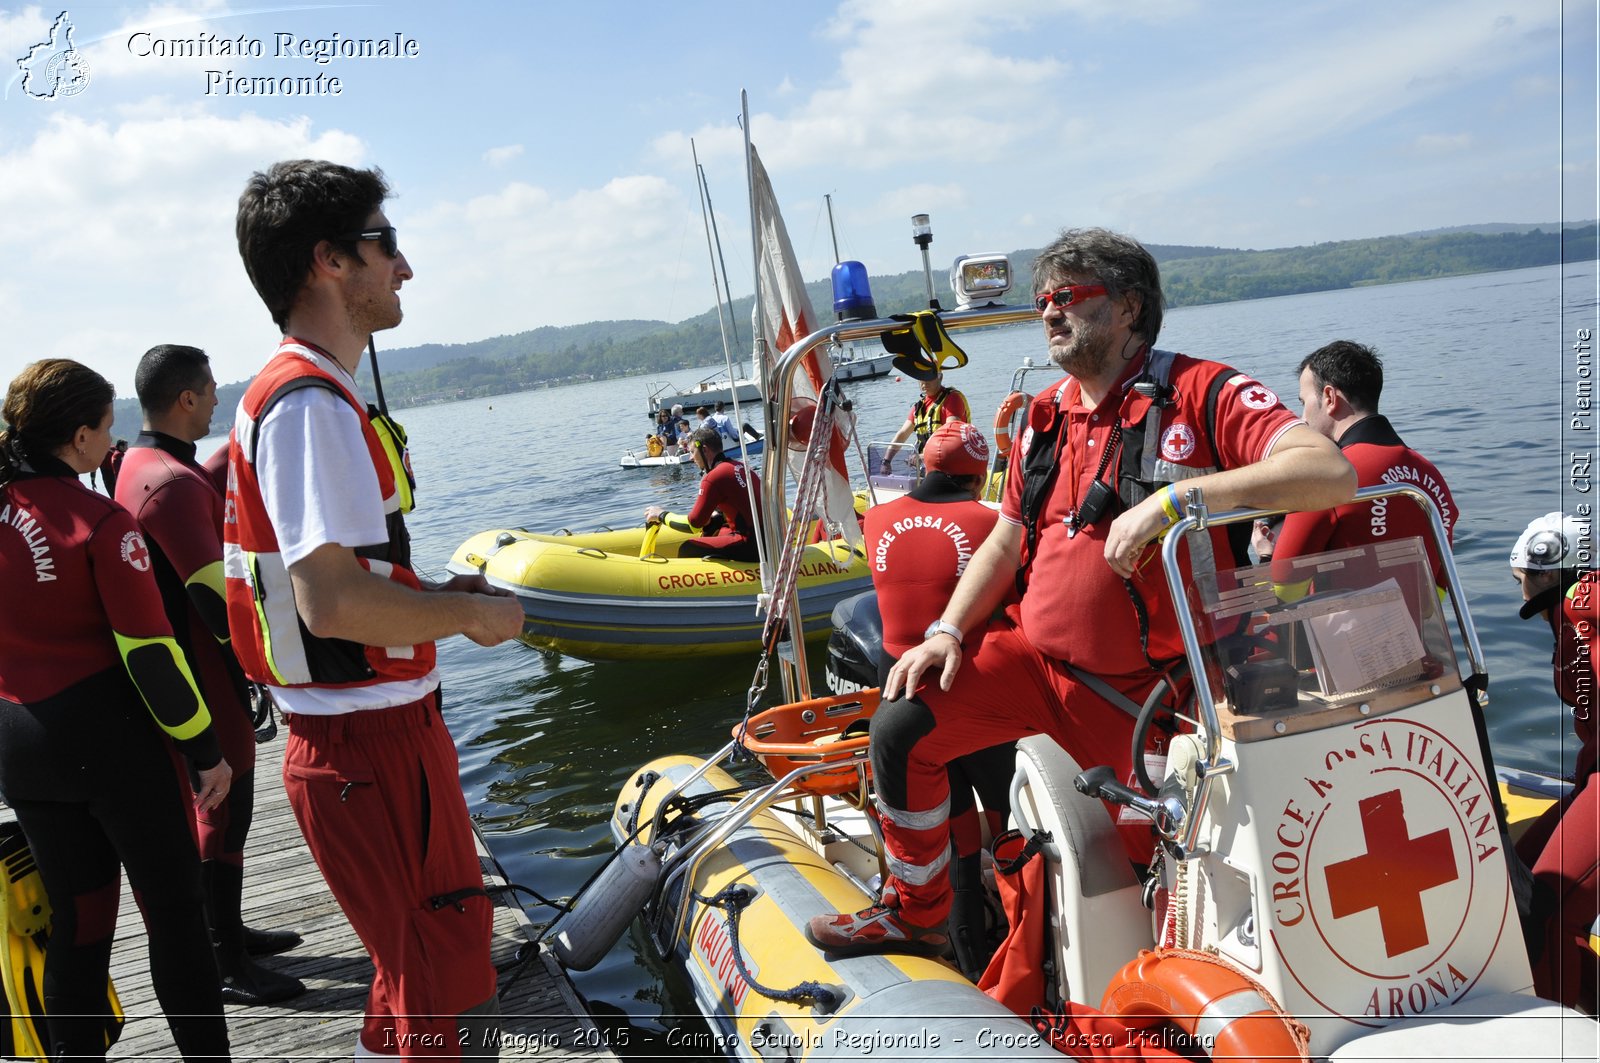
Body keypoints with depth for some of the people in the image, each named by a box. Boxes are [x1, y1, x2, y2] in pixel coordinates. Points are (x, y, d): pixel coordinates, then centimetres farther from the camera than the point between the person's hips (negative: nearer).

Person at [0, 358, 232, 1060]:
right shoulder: (100, 521, -16)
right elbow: (151, 652, -16)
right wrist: (206, 749, -10)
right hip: (107, 732, -6)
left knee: (75, 917, 17)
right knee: (174, 908, 6)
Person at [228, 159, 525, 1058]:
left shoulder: (301, 393, 14)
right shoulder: (310, 402, -18)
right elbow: (331, 602, -28)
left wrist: (437, 592, 11)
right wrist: (471, 615, -14)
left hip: (378, 731, 10)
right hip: (371, 745, -10)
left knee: (421, 967, 24)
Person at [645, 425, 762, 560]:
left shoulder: (714, 478, -13)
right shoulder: (741, 466, 12)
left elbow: (695, 523, -10)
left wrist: (661, 515, 3)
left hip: (750, 546, -9)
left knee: (687, 550, -5)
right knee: (708, 529, 28)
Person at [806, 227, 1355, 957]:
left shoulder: (1200, 393, -13)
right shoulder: (1046, 417, 8)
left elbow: (1331, 472, -28)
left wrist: (1173, 497, -34)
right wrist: (948, 630, -2)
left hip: (1139, 684, -5)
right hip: (1032, 652, 5)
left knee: (1154, 850, 5)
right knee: (902, 728, -8)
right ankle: (916, 914, 13)